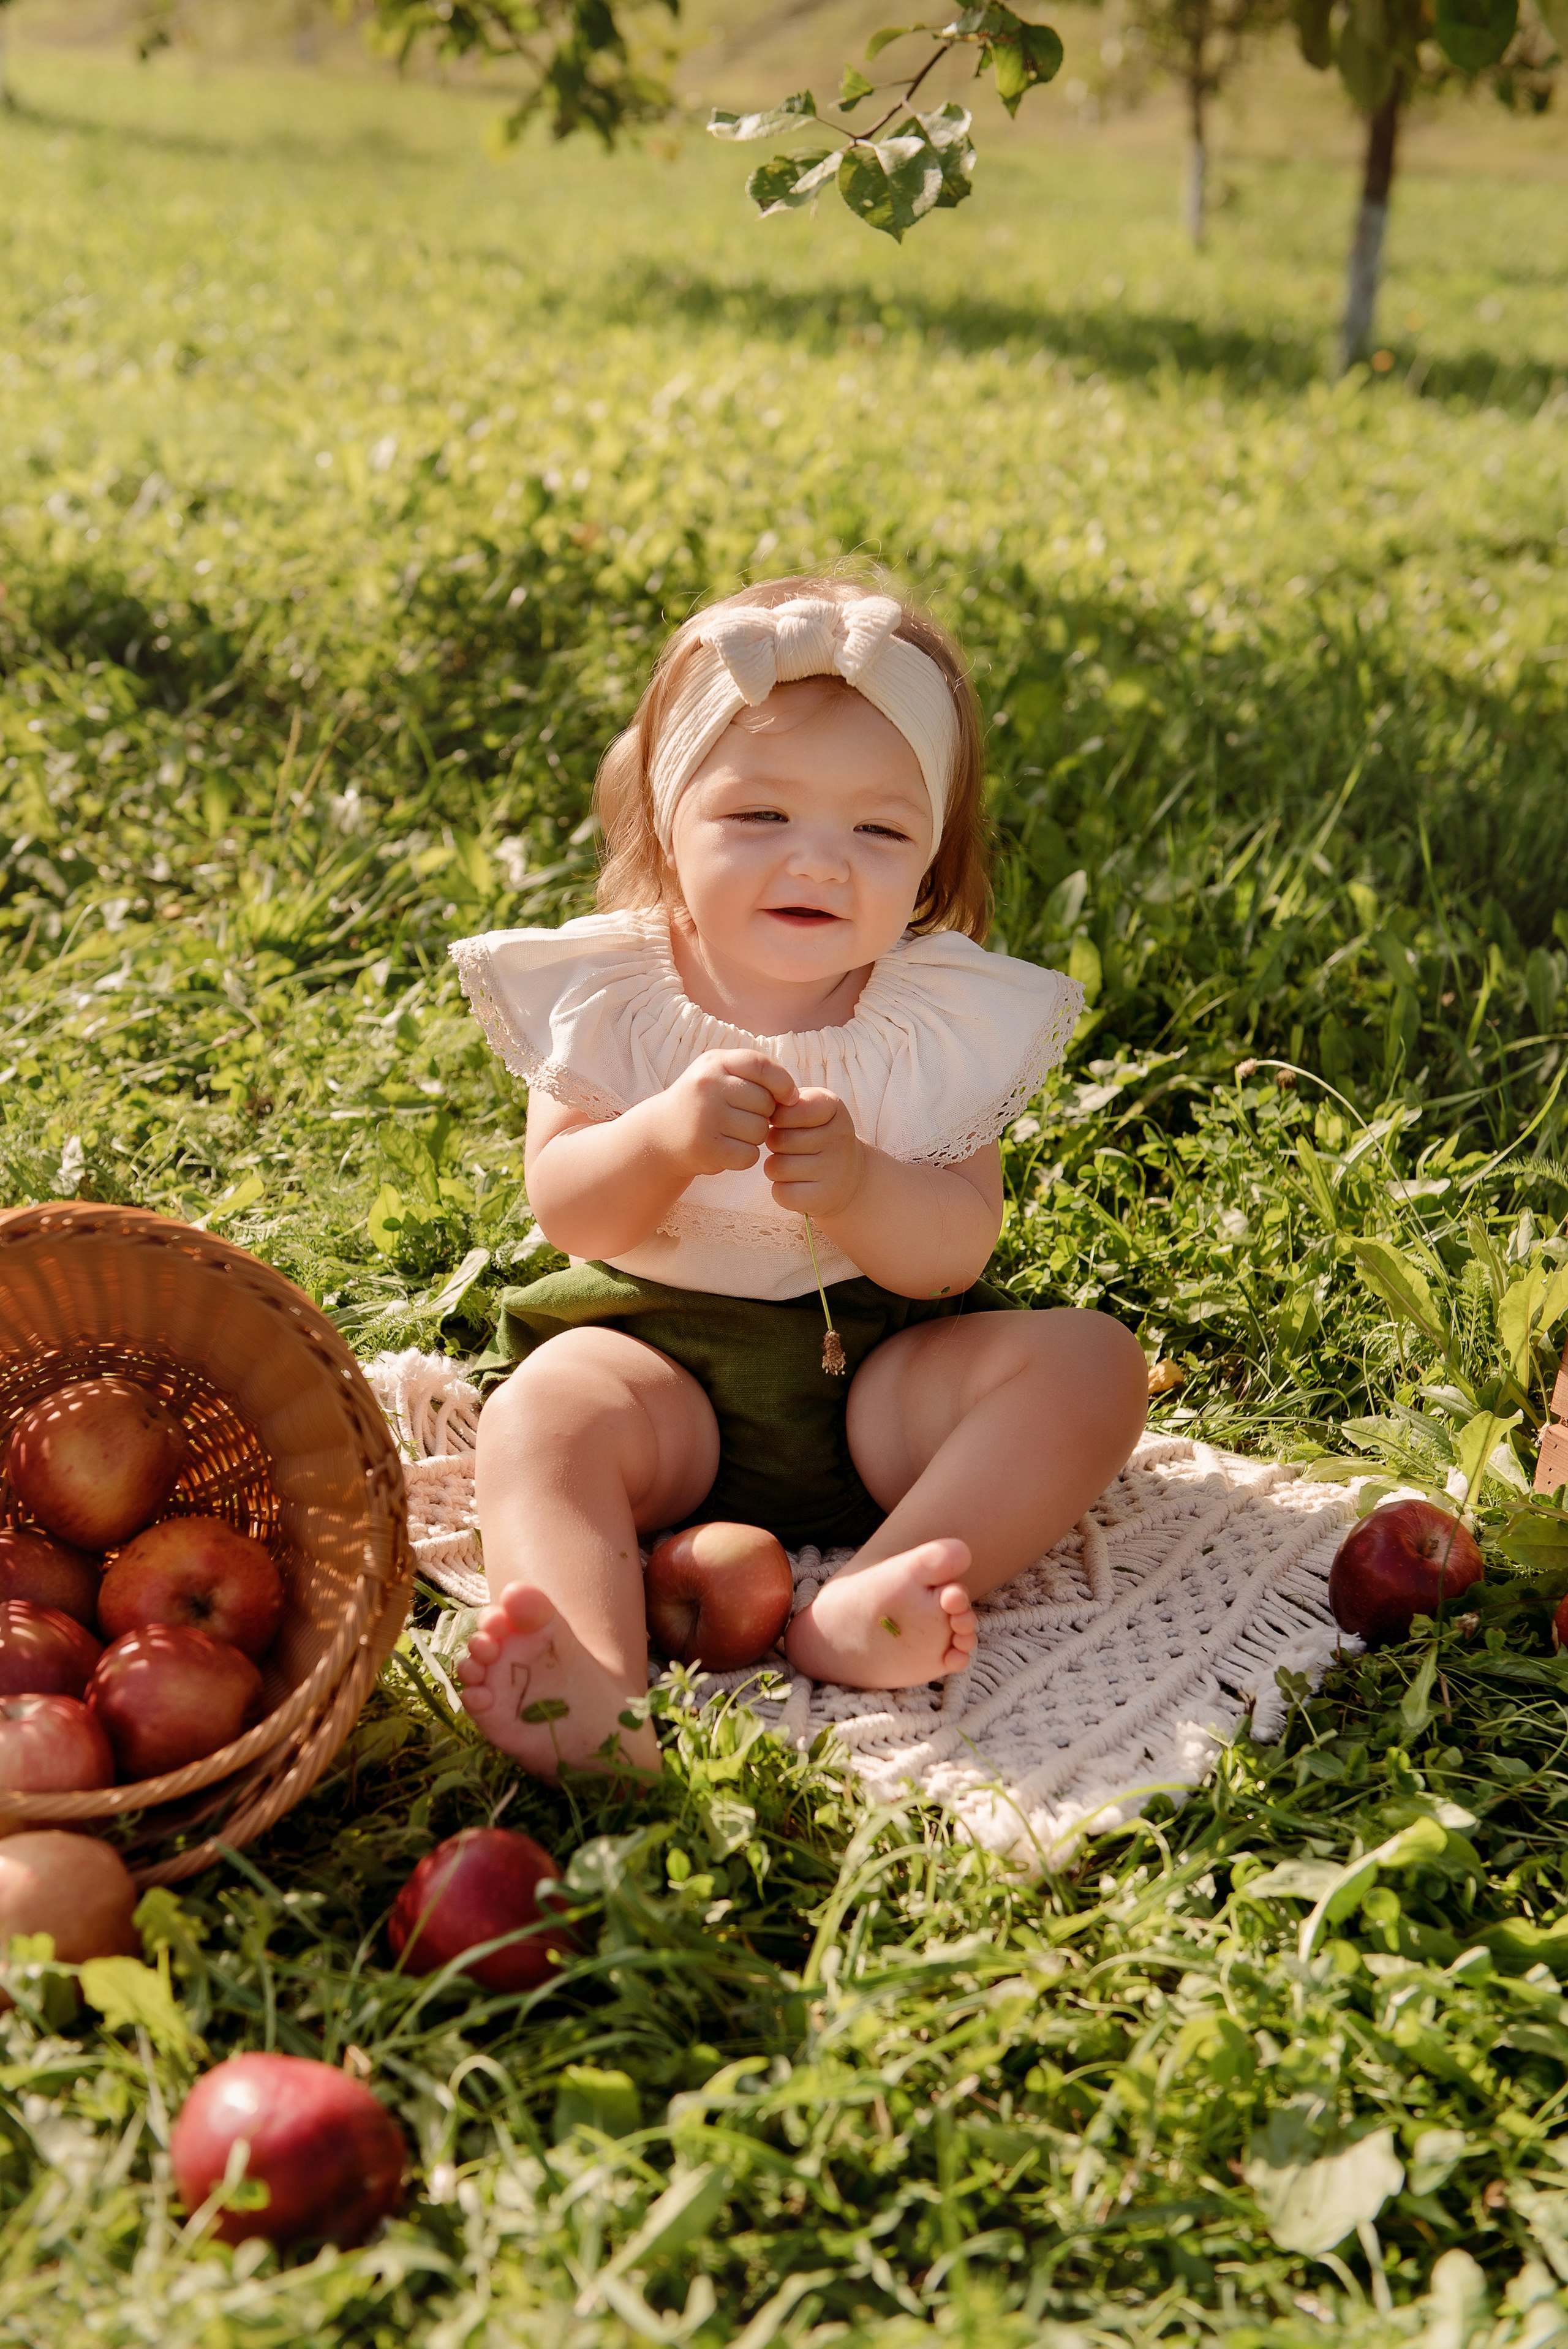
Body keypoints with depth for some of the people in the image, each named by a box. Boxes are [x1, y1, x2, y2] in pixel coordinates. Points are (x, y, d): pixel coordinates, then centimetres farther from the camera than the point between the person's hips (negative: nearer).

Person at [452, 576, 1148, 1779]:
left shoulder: (948, 1017, -5)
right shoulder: (610, 992, -5)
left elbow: (956, 1254, -10)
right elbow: (566, 1210, -10)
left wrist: (860, 1187, -31)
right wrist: (666, 1137, -31)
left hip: (881, 1364, 1)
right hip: (660, 1347, -1)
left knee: (1090, 1363, -20)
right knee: (543, 1412, -29)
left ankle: (863, 1611, -36)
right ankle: (590, 1683, -51)